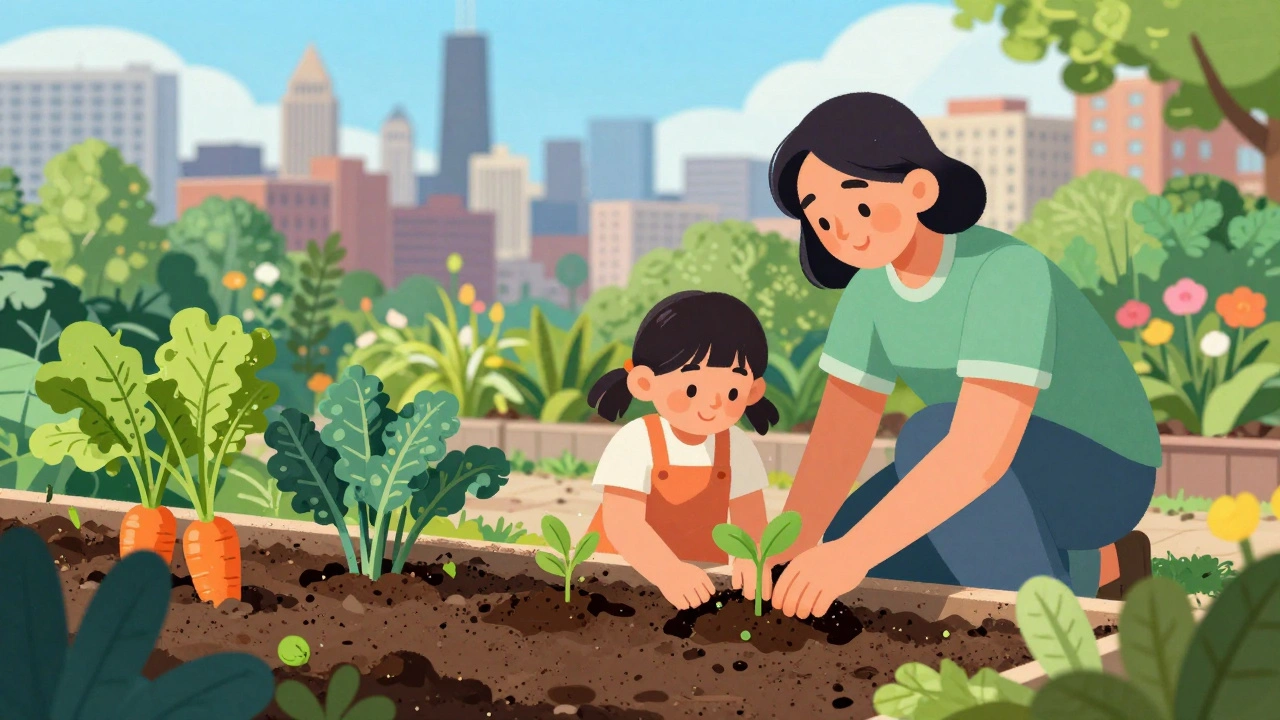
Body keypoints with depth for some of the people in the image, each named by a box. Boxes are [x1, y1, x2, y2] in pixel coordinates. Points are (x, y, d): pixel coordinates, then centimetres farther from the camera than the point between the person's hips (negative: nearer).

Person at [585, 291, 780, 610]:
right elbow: (622, 523, -26)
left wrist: (751, 560, -30)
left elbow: (751, 522, -9)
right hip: (618, 573, -4)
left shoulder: (738, 448, -4)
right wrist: (668, 571, -40)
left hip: (698, 579, 4)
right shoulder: (636, 443, -18)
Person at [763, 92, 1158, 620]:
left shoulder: (1008, 272, -34)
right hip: (1021, 483, 9)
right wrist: (783, 553, -28)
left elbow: (979, 450, -44)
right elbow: (835, 440, -12)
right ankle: (1097, 568, 13)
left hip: (1101, 475, -8)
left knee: (931, 435, -34)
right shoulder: (870, 290, -8)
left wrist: (853, 552, -51)